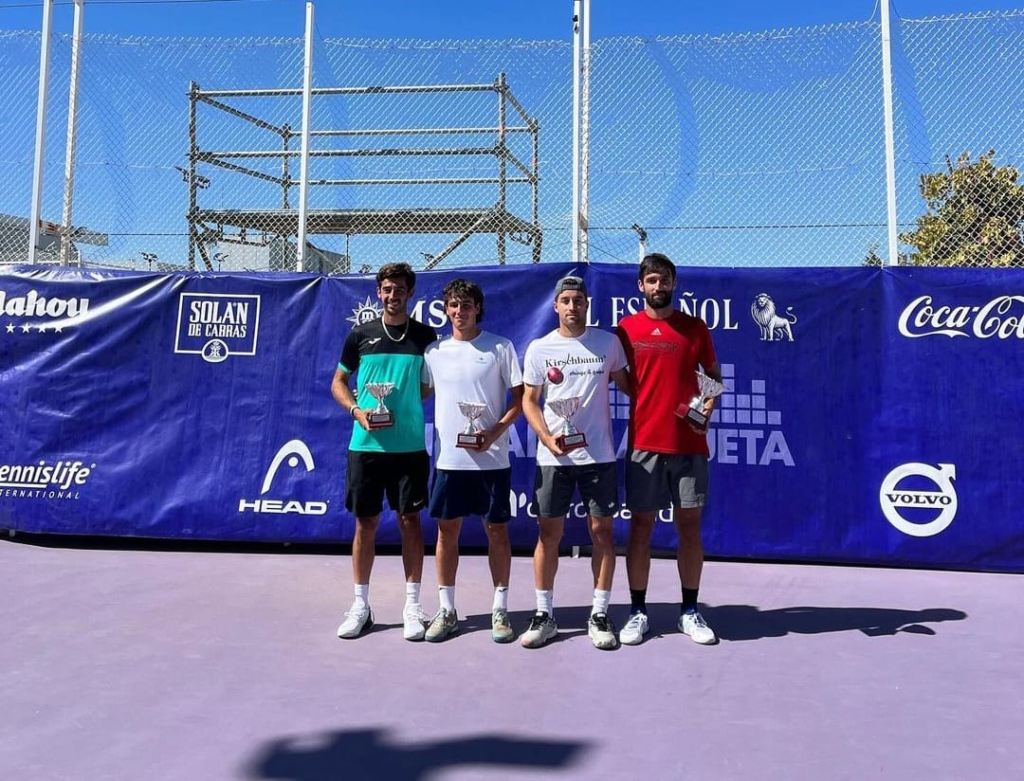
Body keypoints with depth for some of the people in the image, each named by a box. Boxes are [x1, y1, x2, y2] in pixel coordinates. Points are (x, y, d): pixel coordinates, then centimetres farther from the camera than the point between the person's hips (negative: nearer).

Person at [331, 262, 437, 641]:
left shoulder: (425, 336, 3)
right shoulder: (361, 335, 5)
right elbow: (338, 382, 11)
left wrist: (406, 407, -7)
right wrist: (357, 410, -7)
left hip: (410, 446, -1)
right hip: (365, 445, 1)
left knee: (410, 520, 4)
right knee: (365, 523, 7)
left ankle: (413, 605, 16)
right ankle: (361, 605, 21)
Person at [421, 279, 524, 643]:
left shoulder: (501, 347, 0)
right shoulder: (434, 351, 8)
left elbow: (520, 397, 0)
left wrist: (495, 432, -13)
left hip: (491, 458, -2)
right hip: (448, 457, 3)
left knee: (497, 530, 5)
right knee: (447, 530, 7)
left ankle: (500, 609, 18)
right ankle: (447, 610, 20)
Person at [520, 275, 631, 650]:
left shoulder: (608, 342, 4)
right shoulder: (539, 348, 2)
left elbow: (625, 383, 16)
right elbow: (529, 400, 4)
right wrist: (548, 439, -11)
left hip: (599, 454, 0)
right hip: (553, 457, 0)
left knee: (601, 531, 4)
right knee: (549, 533, 4)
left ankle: (600, 614, 17)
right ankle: (544, 614, 17)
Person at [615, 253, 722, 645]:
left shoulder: (695, 328, 6)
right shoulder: (626, 329, 4)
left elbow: (714, 375, 12)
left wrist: (709, 404, -6)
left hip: (689, 444, 1)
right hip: (643, 444, -1)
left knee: (689, 526, 7)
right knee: (640, 526, 4)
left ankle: (689, 611, 20)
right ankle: (638, 612, 15)